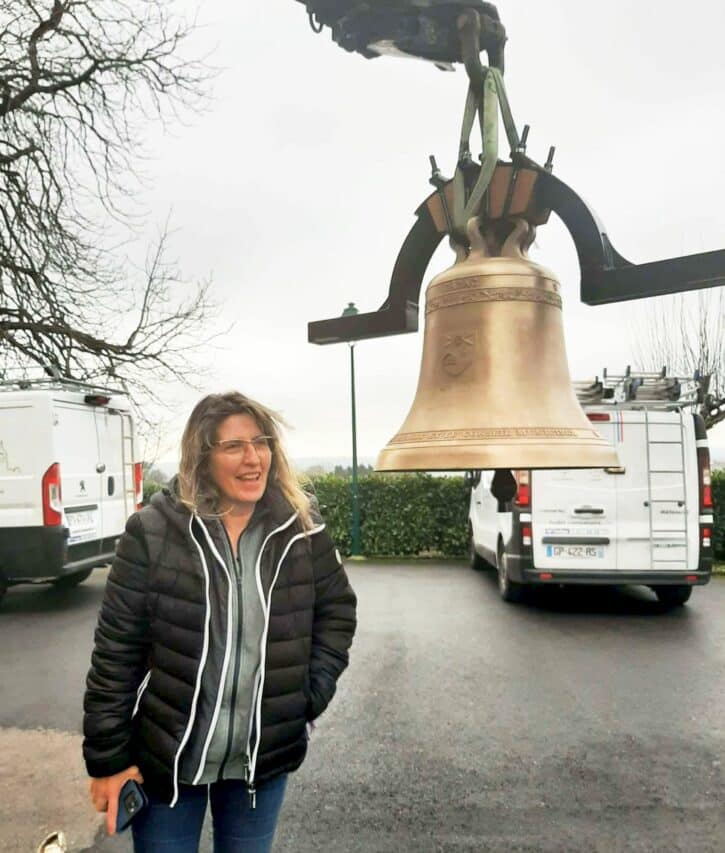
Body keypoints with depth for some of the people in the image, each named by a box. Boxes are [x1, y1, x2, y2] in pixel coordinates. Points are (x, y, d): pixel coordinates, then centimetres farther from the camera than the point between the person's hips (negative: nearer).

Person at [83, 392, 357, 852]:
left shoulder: (301, 528, -8)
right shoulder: (154, 531, -15)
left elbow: (338, 609, 6)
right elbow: (116, 649, -10)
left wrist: (313, 691, -3)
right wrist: (107, 758, -6)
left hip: (264, 759, 2)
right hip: (165, 757, -2)